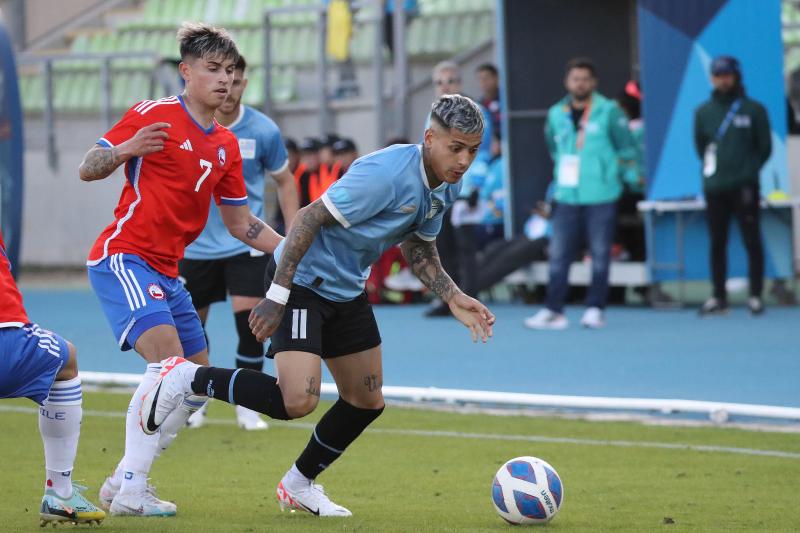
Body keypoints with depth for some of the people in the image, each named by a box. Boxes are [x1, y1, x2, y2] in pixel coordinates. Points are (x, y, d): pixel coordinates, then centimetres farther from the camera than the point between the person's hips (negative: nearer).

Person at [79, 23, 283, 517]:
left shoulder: (226, 145, 13)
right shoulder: (152, 115, -7)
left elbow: (241, 223, 19)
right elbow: (87, 169, -4)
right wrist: (125, 150, -24)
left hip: (166, 272, 8)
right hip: (123, 257, -8)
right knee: (168, 360, -25)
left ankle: (123, 482, 16)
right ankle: (131, 490, -25)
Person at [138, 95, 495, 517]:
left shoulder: (445, 187, 1)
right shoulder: (386, 174, -28)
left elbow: (419, 251, 17)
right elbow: (309, 217, -27)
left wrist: (455, 300, 3)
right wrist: (277, 296, -28)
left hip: (347, 290, 9)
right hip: (303, 280, -9)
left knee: (367, 402, 14)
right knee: (298, 400, -23)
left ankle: (299, 486, 34)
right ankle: (188, 378, -4)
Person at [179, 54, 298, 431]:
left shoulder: (263, 131, -9)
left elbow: (284, 181, 5)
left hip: (245, 243, -1)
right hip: (195, 244, 1)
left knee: (250, 322, -12)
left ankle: (247, 407, 1)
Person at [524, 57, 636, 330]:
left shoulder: (609, 111, -3)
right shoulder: (556, 114, 9)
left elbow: (627, 151, 3)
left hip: (601, 196, -4)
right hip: (567, 195, 4)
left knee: (600, 255, 0)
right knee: (558, 255, 0)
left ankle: (595, 309, 5)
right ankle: (553, 310, 2)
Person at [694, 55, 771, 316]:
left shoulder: (753, 110, 3)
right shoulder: (703, 112, 10)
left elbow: (765, 147, 5)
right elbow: (701, 147, 15)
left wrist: (749, 171, 0)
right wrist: (712, 171, 7)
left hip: (744, 187, -3)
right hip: (714, 189, 3)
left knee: (752, 242, -4)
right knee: (717, 244, 5)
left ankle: (755, 296, 0)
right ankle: (718, 297, 10)